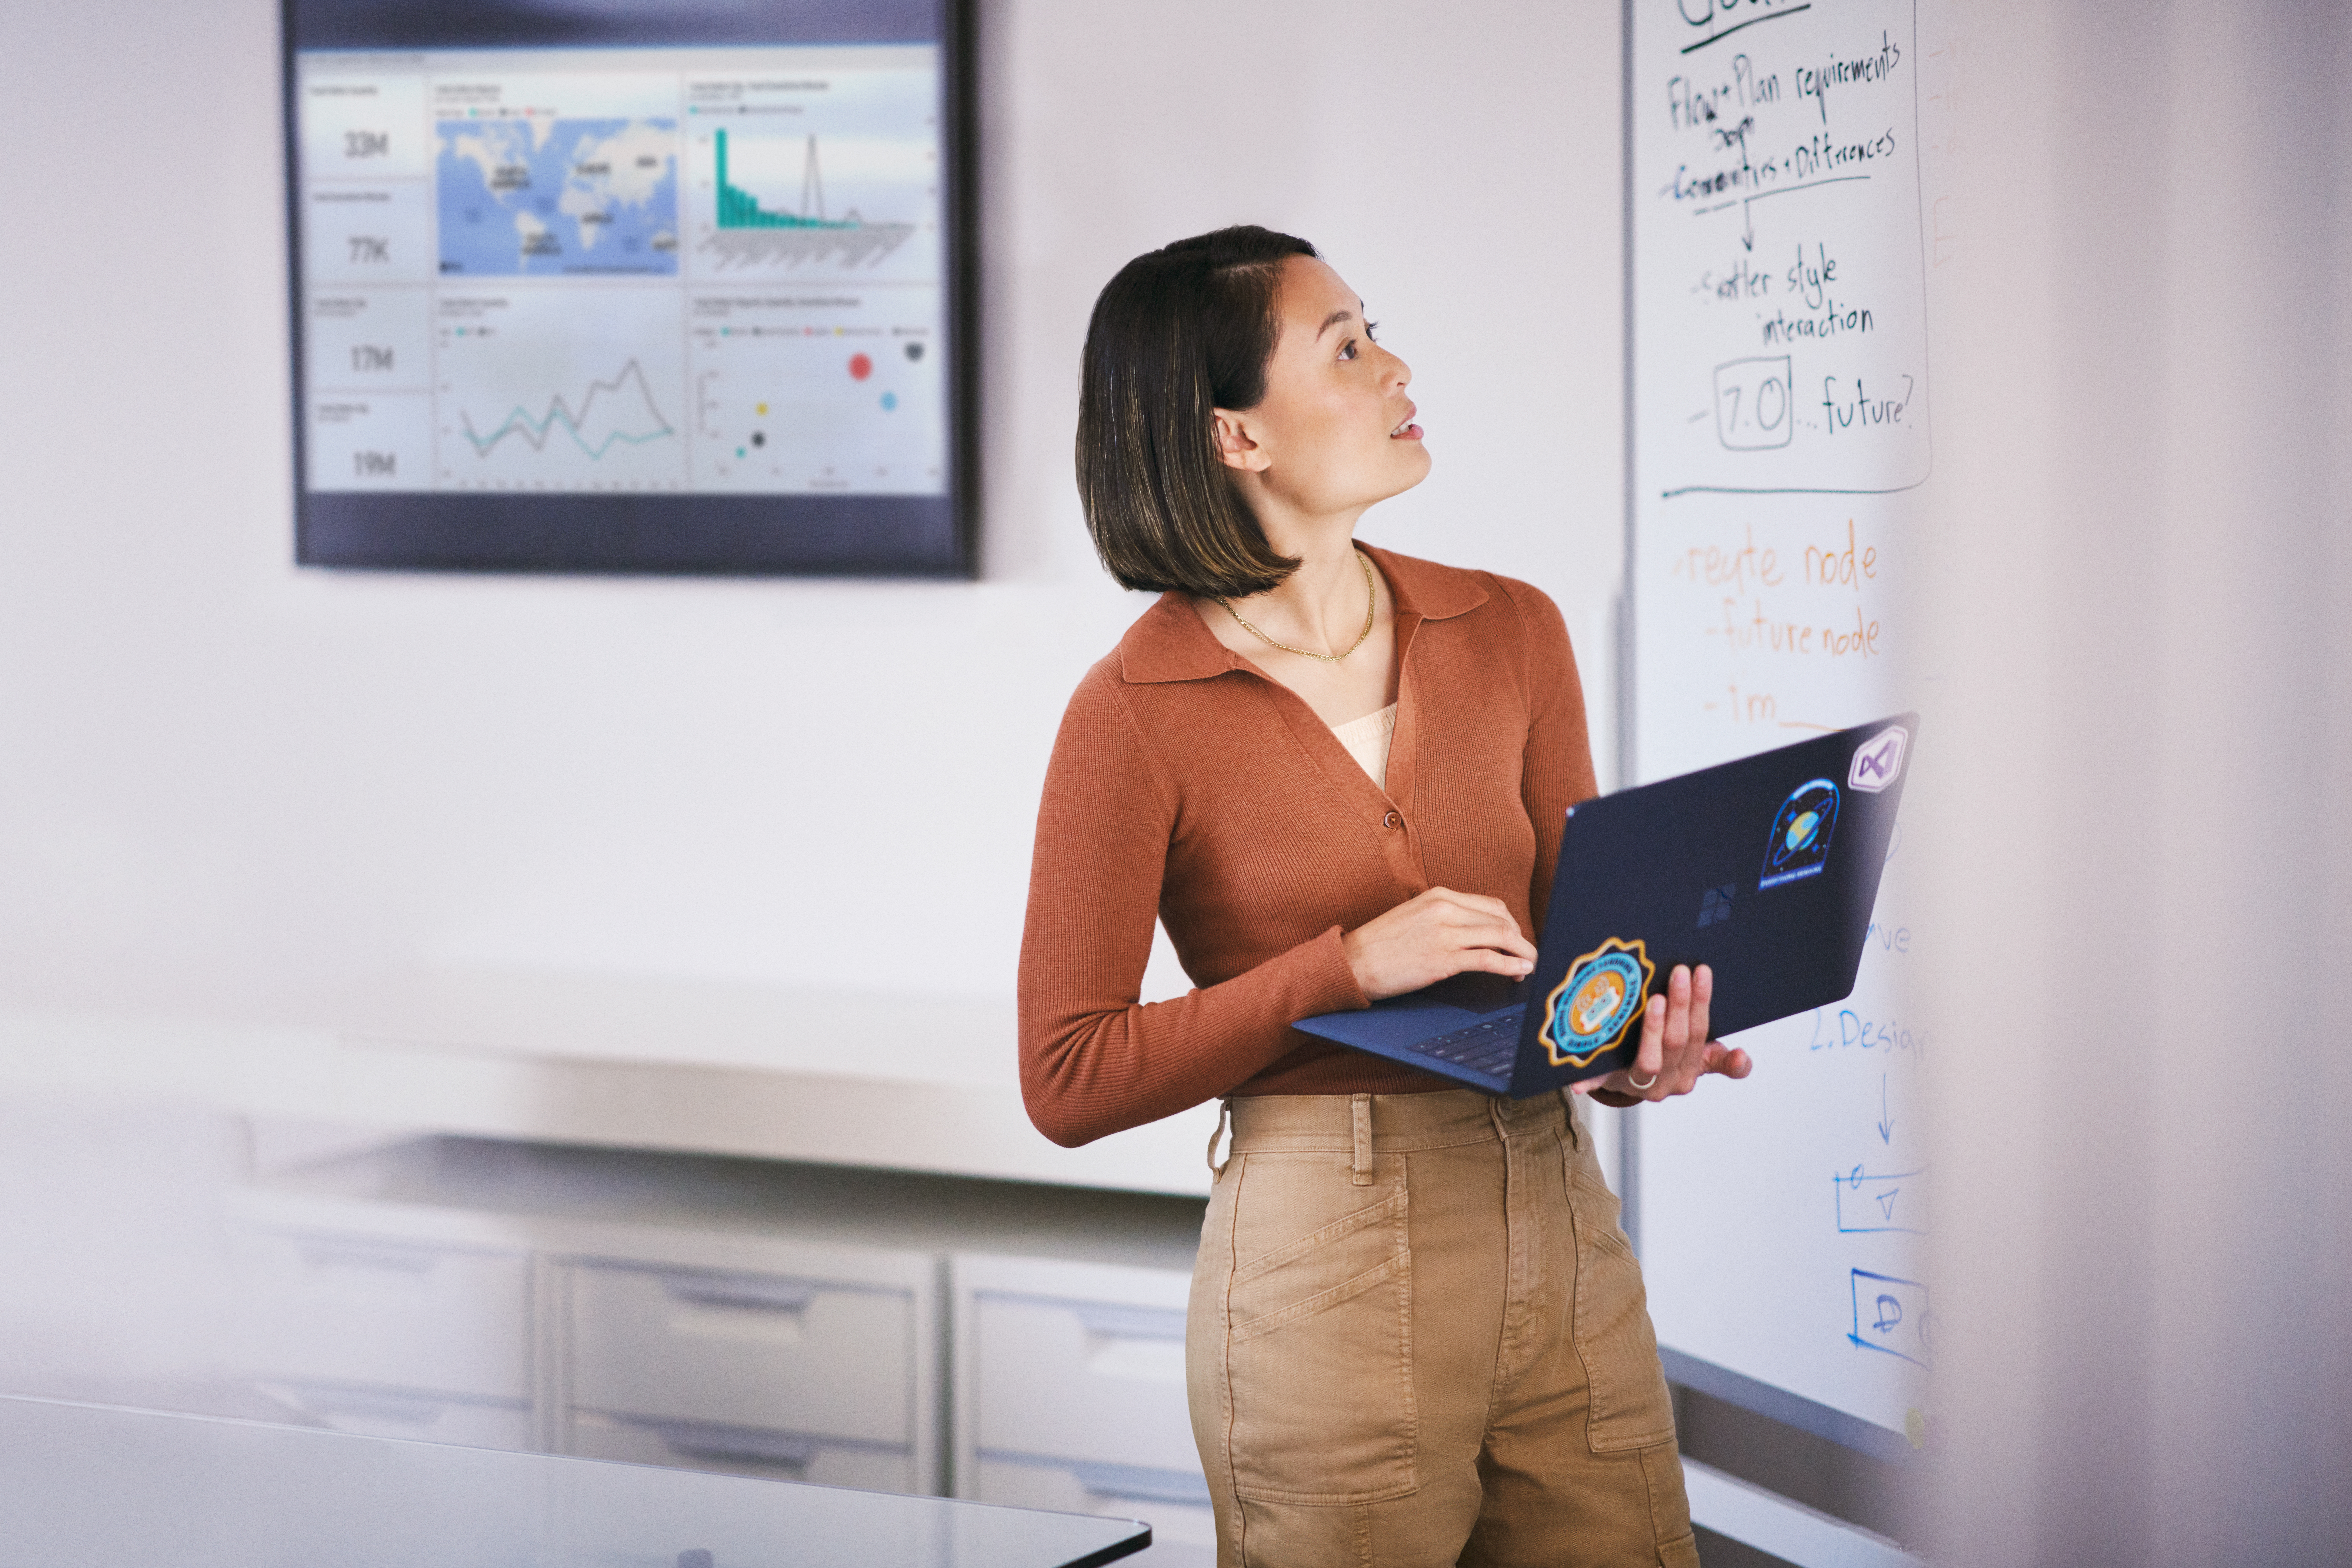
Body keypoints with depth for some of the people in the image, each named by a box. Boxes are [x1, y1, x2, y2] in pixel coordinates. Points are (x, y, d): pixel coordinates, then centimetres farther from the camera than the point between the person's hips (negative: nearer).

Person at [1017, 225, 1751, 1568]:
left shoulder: (1512, 632, 5)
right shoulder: (1138, 716, -9)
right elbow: (1069, 1081, -10)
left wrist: (1634, 1042, -11)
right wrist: (1353, 966, -18)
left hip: (1561, 1221, 5)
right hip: (1328, 1261, -4)